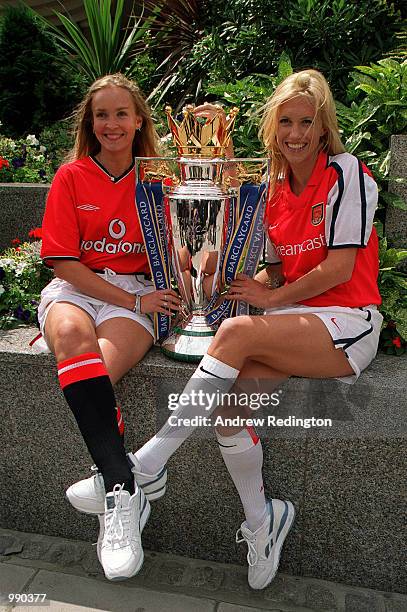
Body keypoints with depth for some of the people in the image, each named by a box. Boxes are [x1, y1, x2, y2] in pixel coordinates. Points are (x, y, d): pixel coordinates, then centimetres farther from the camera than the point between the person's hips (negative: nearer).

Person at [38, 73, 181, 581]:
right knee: (71, 334, -37)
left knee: (95, 371, -32)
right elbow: (64, 263, -2)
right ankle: (125, 481, -39)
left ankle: (117, 495, -24)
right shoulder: (71, 177, 6)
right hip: (74, 288, 0)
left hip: (136, 291, 0)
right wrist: (133, 300, -11)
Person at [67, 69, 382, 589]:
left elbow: (340, 268, -12)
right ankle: (260, 519, 1)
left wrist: (273, 298, -6)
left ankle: (146, 464, -21)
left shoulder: (346, 172, -5)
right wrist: (261, 284, -6)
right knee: (228, 391, -20)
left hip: (348, 323, -5)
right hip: (295, 323, 6)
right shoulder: (273, 191, 14)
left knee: (237, 333, -31)